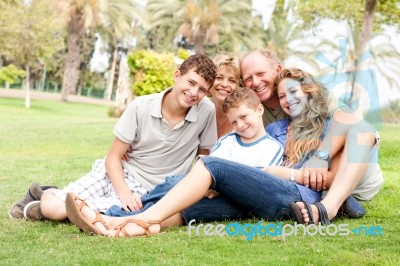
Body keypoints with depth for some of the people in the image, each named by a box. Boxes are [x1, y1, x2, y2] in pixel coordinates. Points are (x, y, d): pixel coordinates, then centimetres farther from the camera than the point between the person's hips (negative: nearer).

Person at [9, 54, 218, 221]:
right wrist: (124, 193, -22)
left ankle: (40, 208, 7)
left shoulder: (207, 111, -13)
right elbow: (113, 157, -7)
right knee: (51, 205, -19)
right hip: (120, 175, 1)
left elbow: (205, 158, 4)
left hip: (149, 193, -1)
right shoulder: (140, 107, -12)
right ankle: (47, 195, 19)